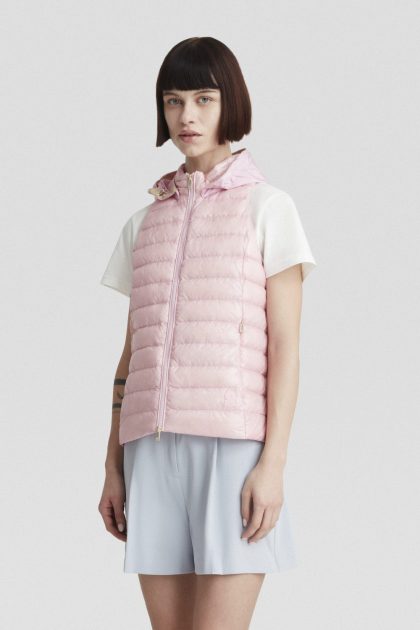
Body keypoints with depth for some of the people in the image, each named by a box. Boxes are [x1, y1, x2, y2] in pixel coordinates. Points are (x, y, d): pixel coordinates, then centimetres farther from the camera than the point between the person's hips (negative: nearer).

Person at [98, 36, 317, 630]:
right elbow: (132, 353, 17)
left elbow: (284, 345, -1)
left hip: (233, 444, -4)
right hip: (151, 446, 4)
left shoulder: (266, 207, 5)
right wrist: (114, 466, 12)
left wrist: (273, 462, -10)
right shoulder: (144, 222, 18)